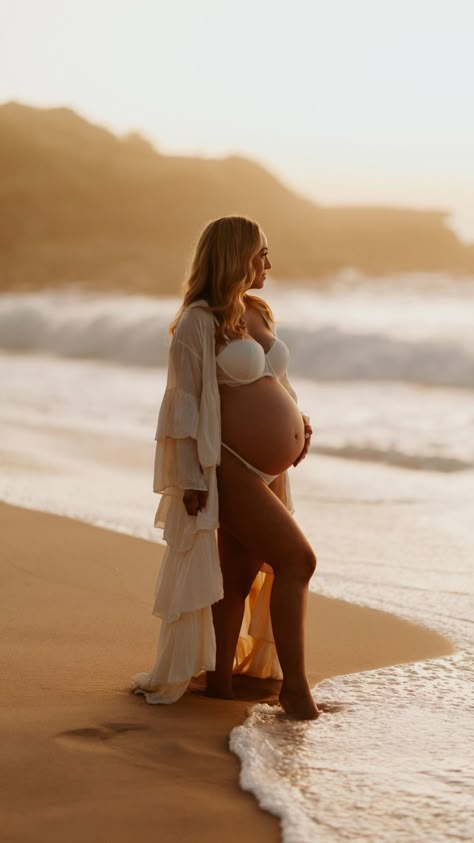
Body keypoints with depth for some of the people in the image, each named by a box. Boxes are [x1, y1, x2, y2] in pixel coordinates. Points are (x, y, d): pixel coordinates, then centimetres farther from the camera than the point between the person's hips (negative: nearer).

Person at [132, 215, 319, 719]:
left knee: (242, 574, 12)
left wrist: (298, 420, 7)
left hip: (270, 470, 8)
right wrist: (191, 479, -17)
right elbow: (183, 401, -13)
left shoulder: (257, 313, 14)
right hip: (232, 470, -8)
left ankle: (220, 678, 21)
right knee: (297, 560, -12)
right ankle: (294, 685, -5)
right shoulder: (199, 322, -11)